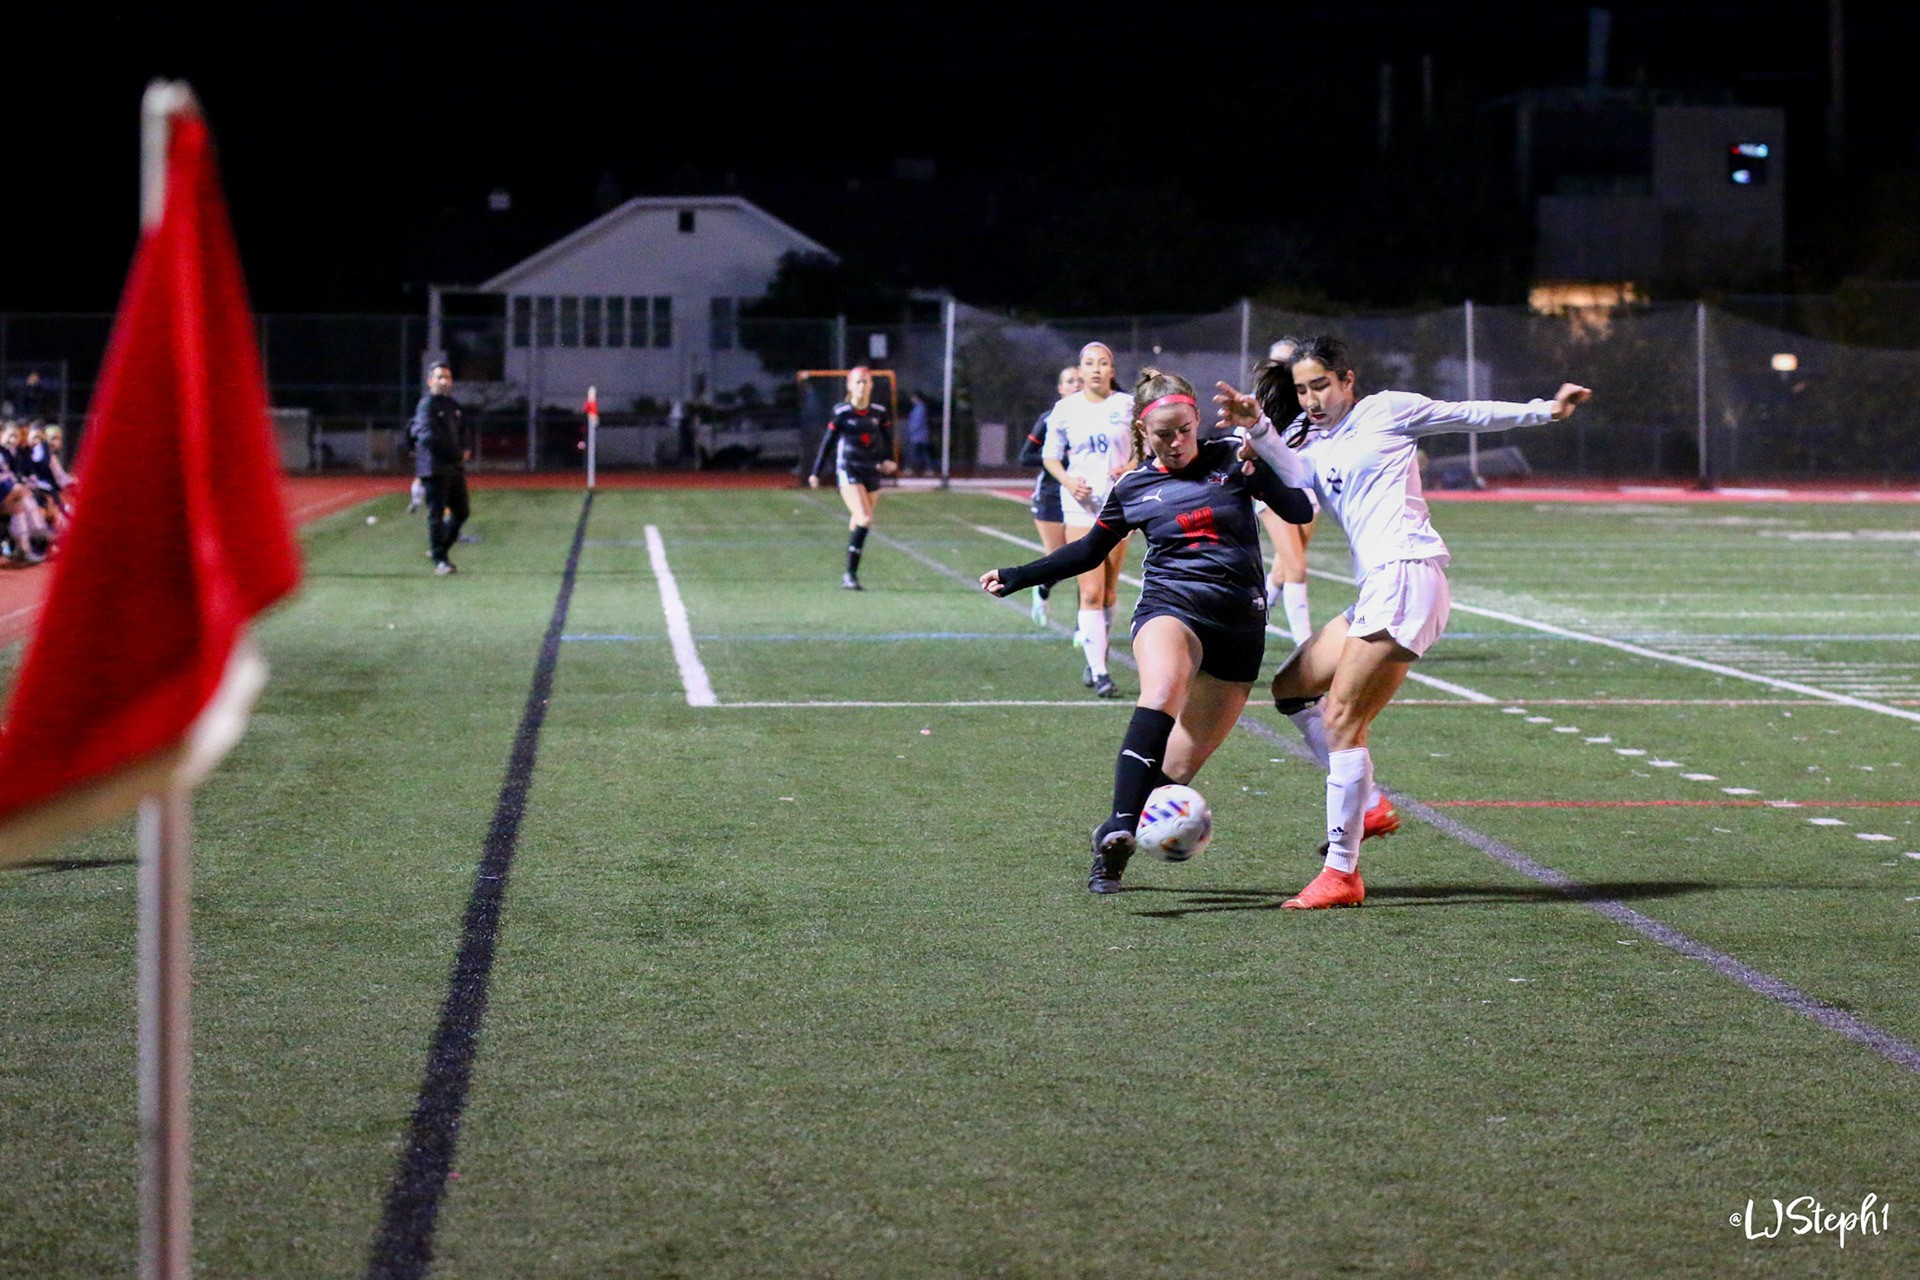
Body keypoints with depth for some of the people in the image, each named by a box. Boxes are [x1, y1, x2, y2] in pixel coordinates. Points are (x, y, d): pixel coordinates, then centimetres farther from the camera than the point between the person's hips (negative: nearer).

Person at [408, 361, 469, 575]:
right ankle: (439, 559, 0)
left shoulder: (453, 405, 17)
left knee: (461, 512, 10)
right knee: (436, 513, -5)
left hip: (455, 467, 8)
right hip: (434, 467, -8)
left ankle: (439, 548, 26)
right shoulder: (427, 405, -9)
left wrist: (463, 451, 7)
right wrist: (457, 454, -15)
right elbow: (428, 437, -19)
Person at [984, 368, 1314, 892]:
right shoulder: (1132, 487, 9)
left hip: (1240, 622, 1)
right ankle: (1120, 827, -48)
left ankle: (1111, 848, 16)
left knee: (1179, 766, -3)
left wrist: (1263, 467, -16)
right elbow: (1089, 552, 23)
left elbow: (1299, 510, 2)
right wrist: (1015, 578, 23)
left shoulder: (1230, 460, 5)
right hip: (1170, 607, -1)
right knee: (1163, 691, -36)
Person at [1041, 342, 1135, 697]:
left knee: (1109, 592, 6)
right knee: (1091, 592, -11)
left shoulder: (1127, 405, 1)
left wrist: (1131, 469, -11)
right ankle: (1099, 671, -10)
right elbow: (1050, 455, 11)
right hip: (1081, 504, -1)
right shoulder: (1066, 409, 2)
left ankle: (1095, 660, 27)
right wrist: (1068, 481, -7)